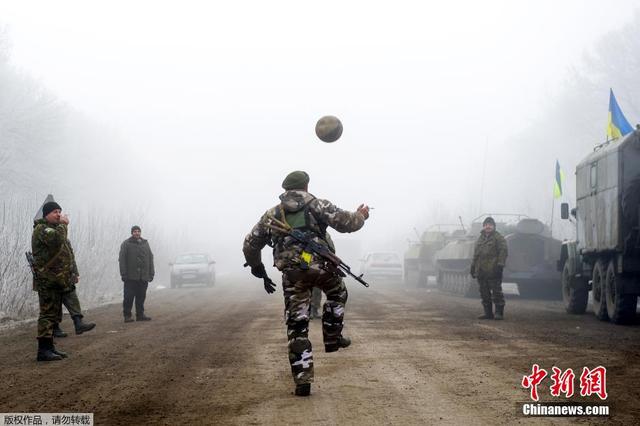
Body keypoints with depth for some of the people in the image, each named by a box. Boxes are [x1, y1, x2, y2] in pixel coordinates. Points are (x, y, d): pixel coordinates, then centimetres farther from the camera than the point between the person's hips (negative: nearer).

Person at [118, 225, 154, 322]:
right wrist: (124, 274, -11)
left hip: (143, 277, 4)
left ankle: (140, 314, 13)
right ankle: (127, 316, 2)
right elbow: (122, 260, -4)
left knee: (141, 297, 7)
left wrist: (151, 273, 10)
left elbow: (150, 259, 17)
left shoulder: (145, 244, 16)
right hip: (131, 277, -4)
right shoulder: (126, 244, 1)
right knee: (129, 297, -3)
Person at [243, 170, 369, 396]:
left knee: (297, 327, 5)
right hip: (320, 268, -2)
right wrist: (360, 216, 22)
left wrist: (257, 268, 35)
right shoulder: (317, 205, 7)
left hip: (292, 275, 2)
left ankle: (302, 381, 1)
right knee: (337, 294, 32)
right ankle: (332, 339, 31)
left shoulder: (272, 214, 17)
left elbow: (250, 245, 20)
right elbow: (345, 222, -1)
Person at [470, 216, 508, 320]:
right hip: (481, 271, 7)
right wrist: (473, 267, 21)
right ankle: (488, 313, 15)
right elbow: (476, 254, 25)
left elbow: (504, 251, -10)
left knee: (496, 292, -7)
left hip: (493, 271, -7)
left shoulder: (499, 238, -2)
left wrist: (500, 265, -17)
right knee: (484, 293, 9)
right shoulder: (480, 238, 19)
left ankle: (499, 313, -3)